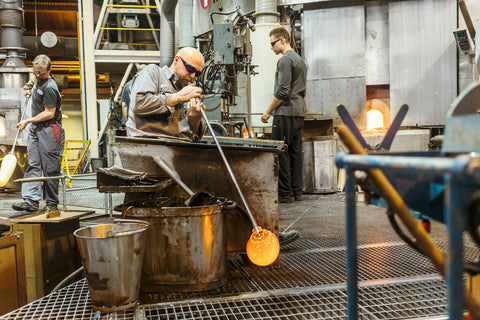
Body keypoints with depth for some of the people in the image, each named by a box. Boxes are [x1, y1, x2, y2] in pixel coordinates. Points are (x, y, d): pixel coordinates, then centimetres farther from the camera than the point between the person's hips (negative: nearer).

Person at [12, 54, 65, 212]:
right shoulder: (38, 80, 12)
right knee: (33, 164, 1)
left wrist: (28, 121, -15)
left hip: (49, 129, -9)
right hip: (35, 128, 9)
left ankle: (52, 203, 7)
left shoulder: (50, 88, -17)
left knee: (50, 168, -3)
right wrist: (31, 93, 19)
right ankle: (31, 200, 0)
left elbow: (50, 113, -19)